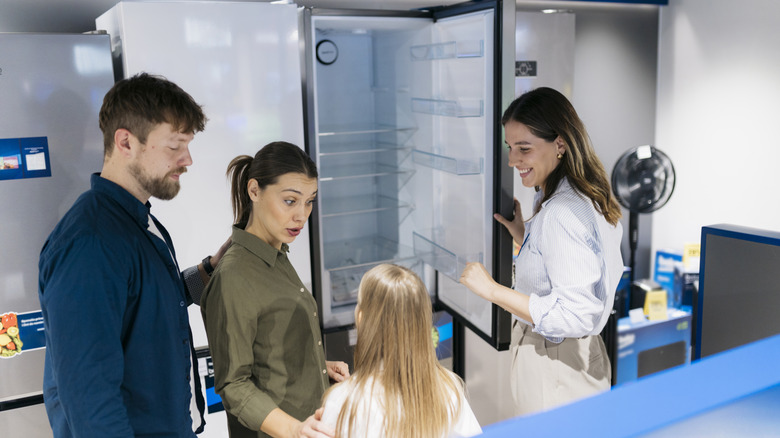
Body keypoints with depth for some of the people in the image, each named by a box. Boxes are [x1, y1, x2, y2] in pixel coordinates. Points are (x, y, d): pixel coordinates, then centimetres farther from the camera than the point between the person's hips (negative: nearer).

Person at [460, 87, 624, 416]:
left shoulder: (562, 213, -25)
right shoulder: (583, 198, 7)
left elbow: (574, 315, -29)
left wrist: (492, 290, -25)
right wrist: (523, 235, 9)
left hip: (557, 366, -10)